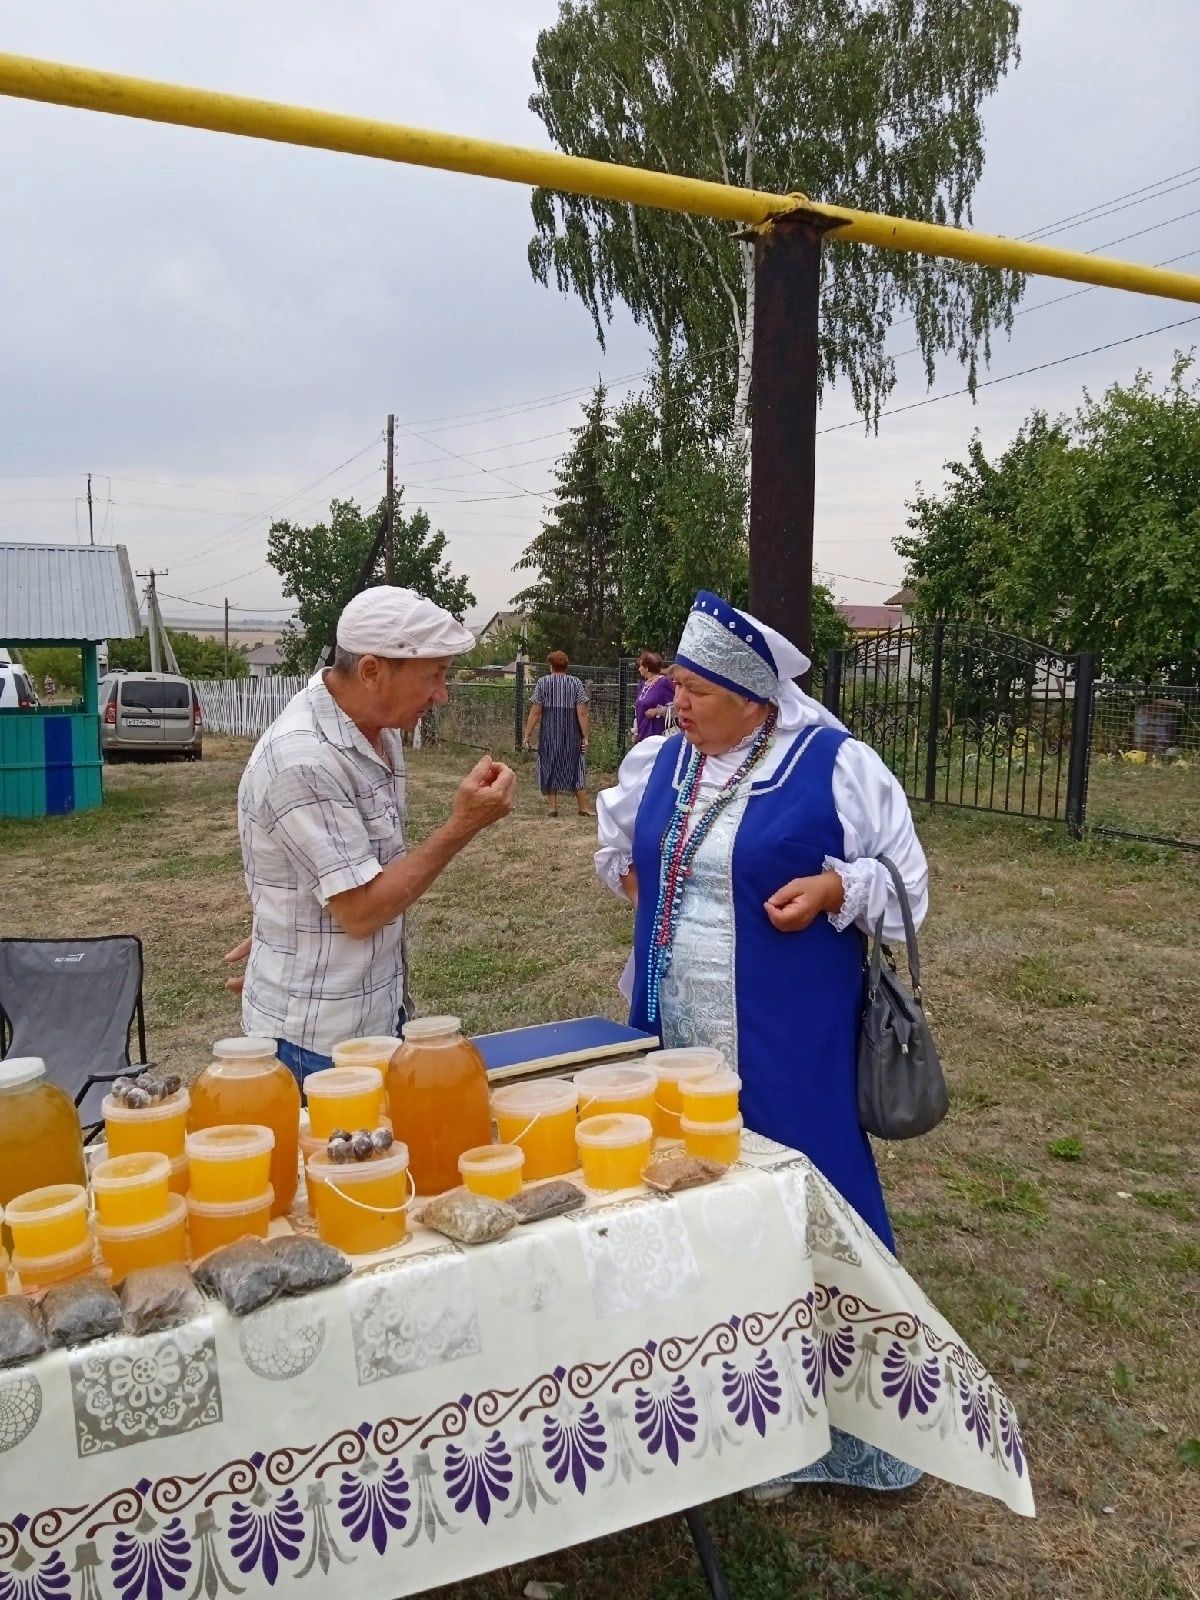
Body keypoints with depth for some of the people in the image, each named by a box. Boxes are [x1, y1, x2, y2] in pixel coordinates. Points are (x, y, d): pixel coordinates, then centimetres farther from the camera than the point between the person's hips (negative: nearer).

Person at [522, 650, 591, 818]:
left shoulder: (542, 683, -2)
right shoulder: (576, 683, -1)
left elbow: (535, 712, -6)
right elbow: (582, 713, -7)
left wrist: (528, 735, -1)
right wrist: (585, 736, -4)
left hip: (549, 734, 0)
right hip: (572, 734, 0)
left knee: (550, 767, 9)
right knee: (576, 767, 8)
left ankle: (553, 807, 9)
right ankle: (584, 807, 8)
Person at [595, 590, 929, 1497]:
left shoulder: (834, 765, -13)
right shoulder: (660, 763, 6)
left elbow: (902, 875, -5)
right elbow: (620, 840, 26)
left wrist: (834, 889, -21)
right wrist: (637, 881, 11)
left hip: (786, 1041, -6)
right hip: (676, 1035, 6)